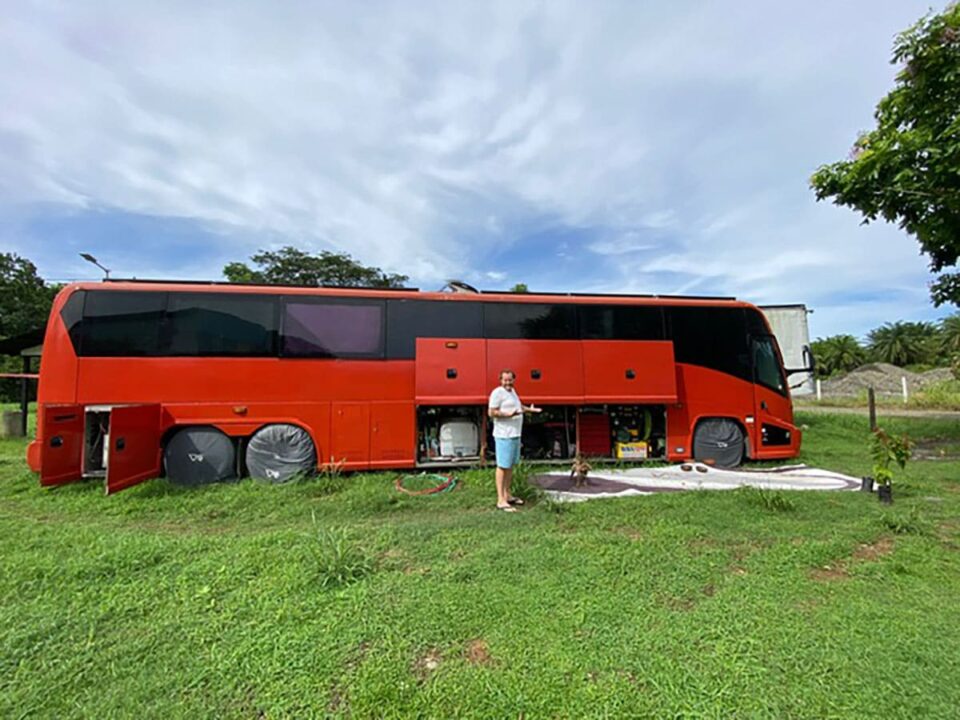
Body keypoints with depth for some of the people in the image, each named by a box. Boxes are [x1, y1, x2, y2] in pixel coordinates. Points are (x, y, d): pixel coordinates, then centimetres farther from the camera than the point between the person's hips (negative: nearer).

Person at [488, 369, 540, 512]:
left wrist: (529, 409, 31)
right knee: (503, 466, -6)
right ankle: (501, 501, -2)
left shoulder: (512, 391, 16)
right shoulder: (497, 392, -13)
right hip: (504, 435, -10)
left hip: (515, 434, 10)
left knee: (511, 465, 16)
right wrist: (508, 414, -27)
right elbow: (491, 412, -19)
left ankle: (507, 495, 27)